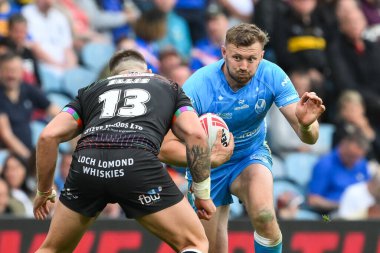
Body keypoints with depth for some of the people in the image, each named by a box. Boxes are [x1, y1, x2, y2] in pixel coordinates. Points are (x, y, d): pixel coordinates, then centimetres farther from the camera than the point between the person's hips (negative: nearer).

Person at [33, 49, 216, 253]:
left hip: (86, 165, 3)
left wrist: (43, 191, 33)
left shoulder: (90, 91, 34)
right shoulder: (169, 88, 31)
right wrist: (202, 194, 16)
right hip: (138, 163, -3)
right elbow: (195, 134, 12)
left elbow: (48, 136, 21)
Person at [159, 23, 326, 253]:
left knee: (264, 216, -31)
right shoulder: (198, 87, -29)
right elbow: (165, 147, -31)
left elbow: (308, 138, -23)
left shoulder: (272, 76, -23)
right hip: (208, 166, 0)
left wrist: (306, 124, -48)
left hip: (252, 156, 0)